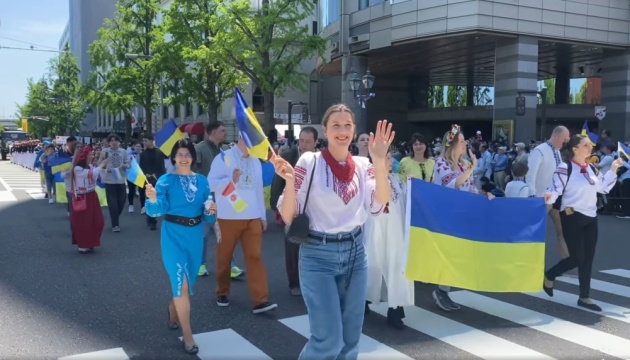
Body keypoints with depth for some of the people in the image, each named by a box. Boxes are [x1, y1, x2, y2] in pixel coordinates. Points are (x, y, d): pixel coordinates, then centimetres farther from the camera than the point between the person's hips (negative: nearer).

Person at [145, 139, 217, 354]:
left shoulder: (202, 181, 5)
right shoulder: (166, 180, -7)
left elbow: (206, 215, 8)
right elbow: (158, 210, -19)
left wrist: (211, 211, -14)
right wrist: (153, 200, -40)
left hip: (195, 235, 5)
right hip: (174, 234, -4)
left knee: (188, 281, 18)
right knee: (181, 283, -9)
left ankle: (173, 310, 48)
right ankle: (187, 335, 1)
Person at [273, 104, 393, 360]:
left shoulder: (362, 165, 4)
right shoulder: (310, 162, -8)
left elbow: (379, 204, -11)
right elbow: (288, 216, -9)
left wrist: (379, 160, -21)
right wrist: (290, 181, -27)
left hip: (355, 253, 5)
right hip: (319, 255, -4)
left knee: (350, 338, 12)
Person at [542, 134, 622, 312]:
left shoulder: (592, 169, 10)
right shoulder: (565, 168, -13)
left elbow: (604, 187, 18)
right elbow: (556, 189, -19)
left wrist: (613, 170, 12)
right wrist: (549, 196, -40)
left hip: (590, 218, 7)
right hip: (572, 217, -7)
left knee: (588, 259, 9)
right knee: (577, 258, -8)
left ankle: (584, 297, 18)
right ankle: (548, 276, 18)